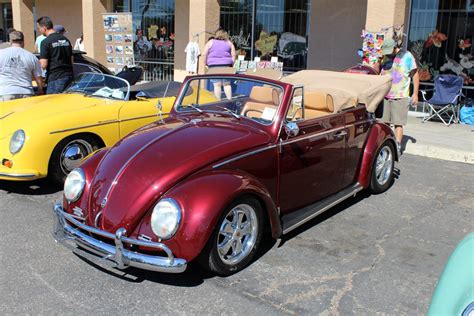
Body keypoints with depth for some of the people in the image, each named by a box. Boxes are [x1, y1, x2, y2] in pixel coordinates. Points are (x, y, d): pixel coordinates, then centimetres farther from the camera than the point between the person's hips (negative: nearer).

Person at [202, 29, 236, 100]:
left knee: (217, 85, -2)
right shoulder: (229, 43, 12)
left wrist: (206, 64, 12)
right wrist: (231, 65, 13)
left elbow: (204, 54, 3)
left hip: (214, 65, -1)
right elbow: (233, 55, 7)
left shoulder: (210, 42, 8)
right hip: (226, 66, 1)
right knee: (227, 84, 7)